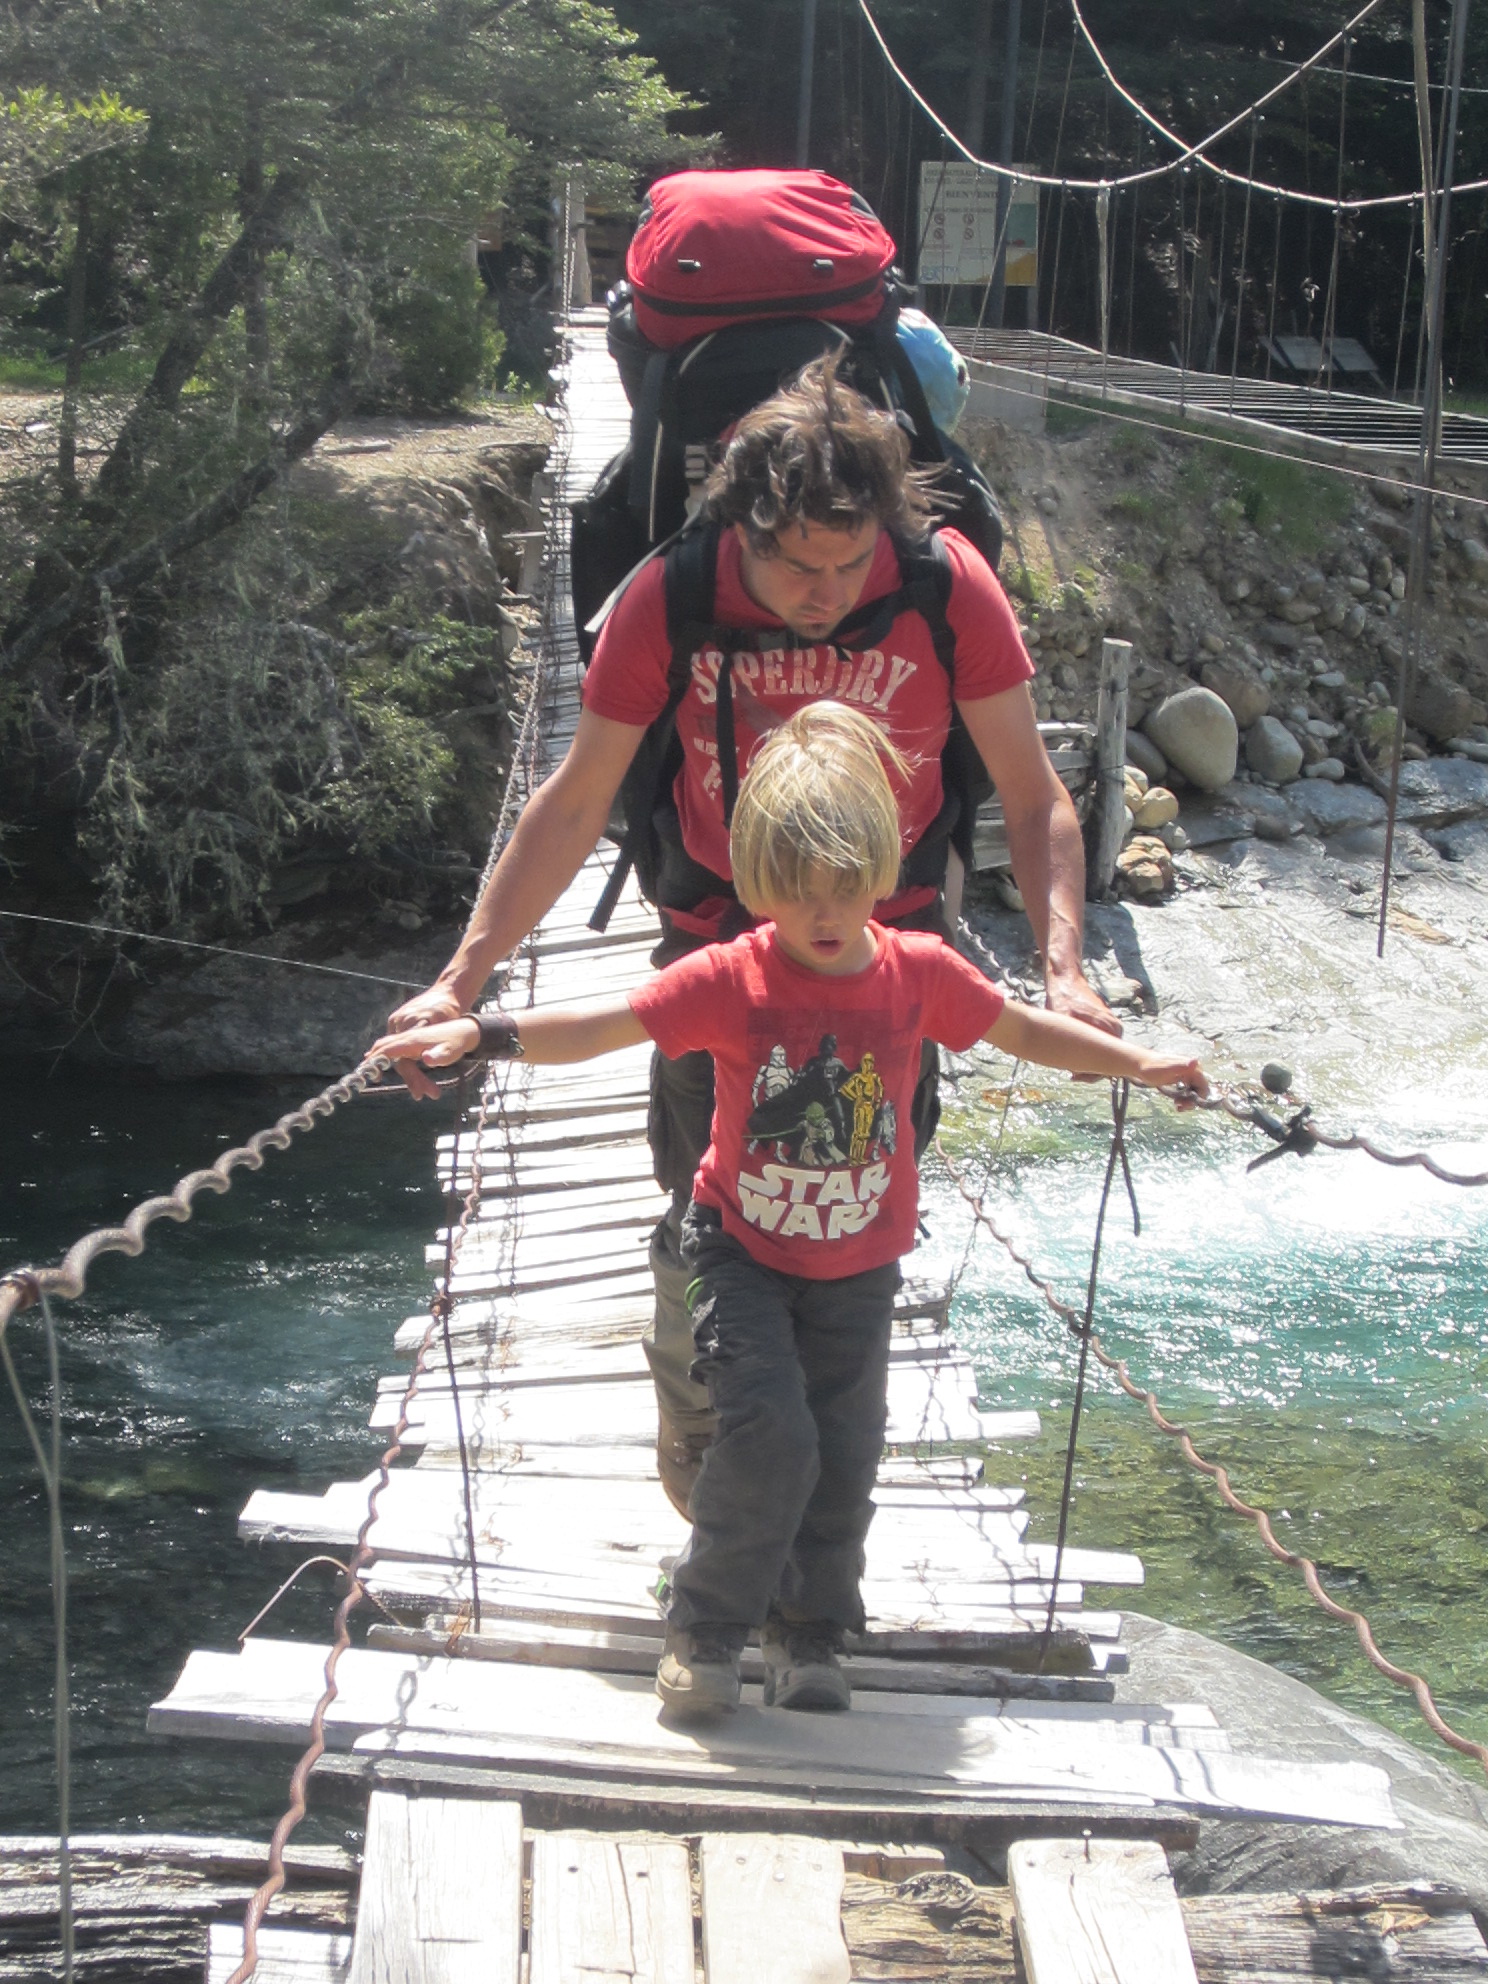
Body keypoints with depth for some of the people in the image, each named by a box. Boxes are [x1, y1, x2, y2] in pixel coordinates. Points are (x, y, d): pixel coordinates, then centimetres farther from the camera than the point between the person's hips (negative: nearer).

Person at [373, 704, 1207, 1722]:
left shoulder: (921, 971, -9)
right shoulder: (731, 979, -17)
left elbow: (1026, 1031, 7)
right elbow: (601, 1026, -23)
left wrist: (1137, 1061, 7)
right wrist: (475, 1034, -34)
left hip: (859, 1264, 3)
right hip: (744, 1251, -3)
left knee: (844, 1455, 7)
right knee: (770, 1434, -16)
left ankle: (813, 1631, 29)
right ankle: (707, 1628, 3)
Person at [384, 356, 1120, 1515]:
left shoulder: (948, 585, -16)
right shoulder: (673, 597, -16)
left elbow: (1033, 796, -10)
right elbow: (575, 806, -8)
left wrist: (1063, 965, -25)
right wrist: (462, 981, -13)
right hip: (719, 950, 0)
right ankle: (696, 1457, 27)